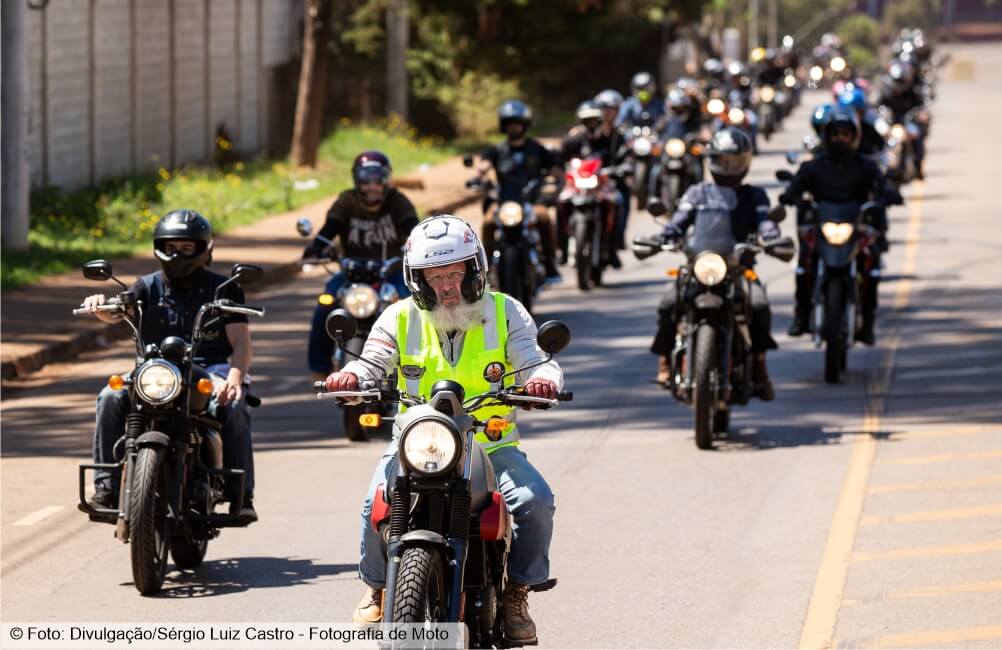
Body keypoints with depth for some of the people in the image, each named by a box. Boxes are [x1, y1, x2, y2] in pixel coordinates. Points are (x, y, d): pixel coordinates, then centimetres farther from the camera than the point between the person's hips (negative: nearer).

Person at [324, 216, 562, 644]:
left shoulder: (505, 312, 4)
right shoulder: (400, 319, 6)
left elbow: (536, 362, -3)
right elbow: (373, 363, -3)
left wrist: (543, 379, -27)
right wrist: (350, 376, -27)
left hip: (491, 445, 0)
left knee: (536, 500, -24)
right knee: (377, 503, -26)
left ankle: (515, 592, -3)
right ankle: (377, 587, 1)